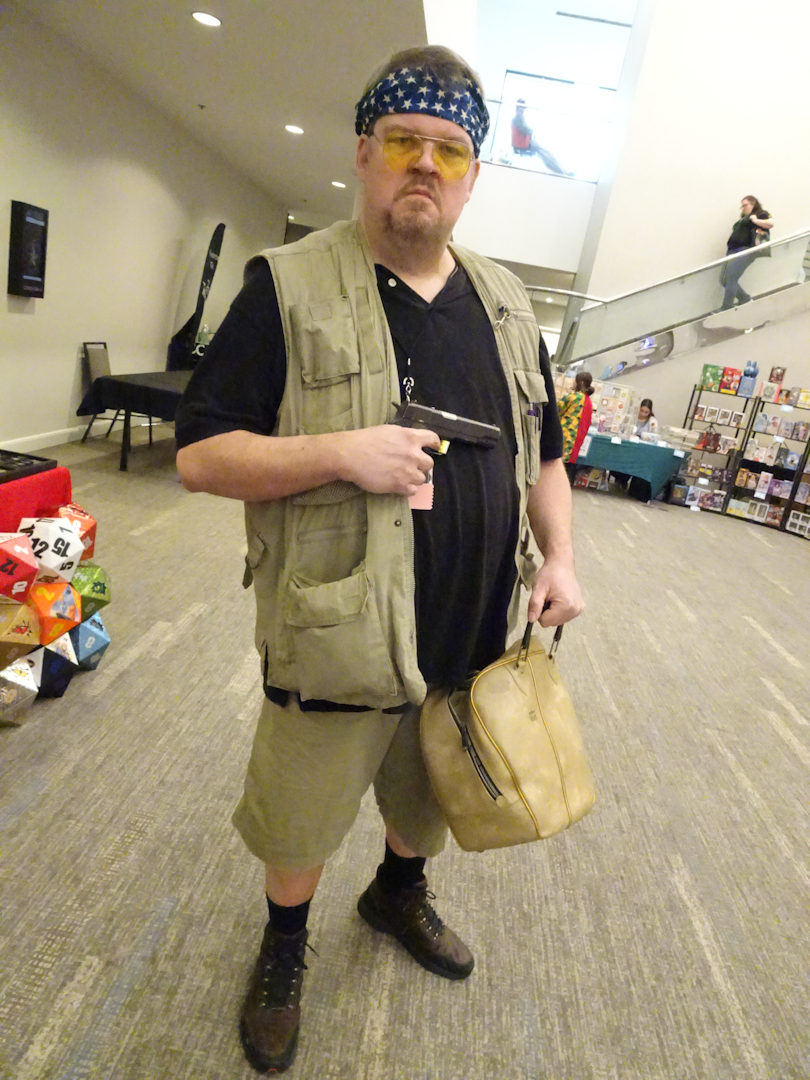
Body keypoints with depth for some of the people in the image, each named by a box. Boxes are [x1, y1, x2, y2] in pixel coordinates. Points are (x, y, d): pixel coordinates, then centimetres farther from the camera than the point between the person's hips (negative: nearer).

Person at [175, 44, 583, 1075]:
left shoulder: (505, 301, 7)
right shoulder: (289, 288, -9)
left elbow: (542, 448, 14)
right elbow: (199, 453, -12)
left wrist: (559, 558, 0)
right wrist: (343, 454, -25)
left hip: (476, 635, 5)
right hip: (338, 637, -4)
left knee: (430, 793, 27)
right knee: (299, 815, 17)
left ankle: (399, 892, 58)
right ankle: (284, 943, 49)